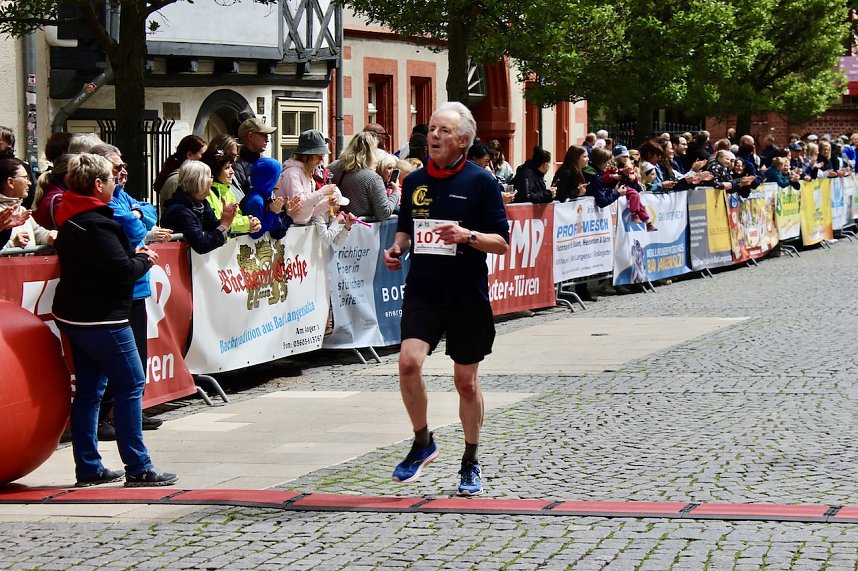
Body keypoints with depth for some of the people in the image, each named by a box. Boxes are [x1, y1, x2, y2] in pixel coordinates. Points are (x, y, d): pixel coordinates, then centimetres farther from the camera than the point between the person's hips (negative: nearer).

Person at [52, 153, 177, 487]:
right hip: (100, 318, -10)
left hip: (73, 315, 10)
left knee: (88, 390, 12)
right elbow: (123, 270, -22)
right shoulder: (96, 223, -20)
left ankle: (88, 468, 15)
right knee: (130, 385, -4)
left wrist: (134, 256, 5)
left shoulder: (72, 219, 11)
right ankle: (137, 468, -4)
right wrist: (145, 261, -3)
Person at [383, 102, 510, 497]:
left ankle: (471, 463, 22)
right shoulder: (415, 181, 7)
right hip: (422, 290, 2)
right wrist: (397, 246, -1)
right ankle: (422, 442, 2)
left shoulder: (481, 182, -5)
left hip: (467, 297, -2)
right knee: (409, 360, -19)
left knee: (466, 381, 6)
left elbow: (502, 243, -5)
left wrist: (467, 235, -22)